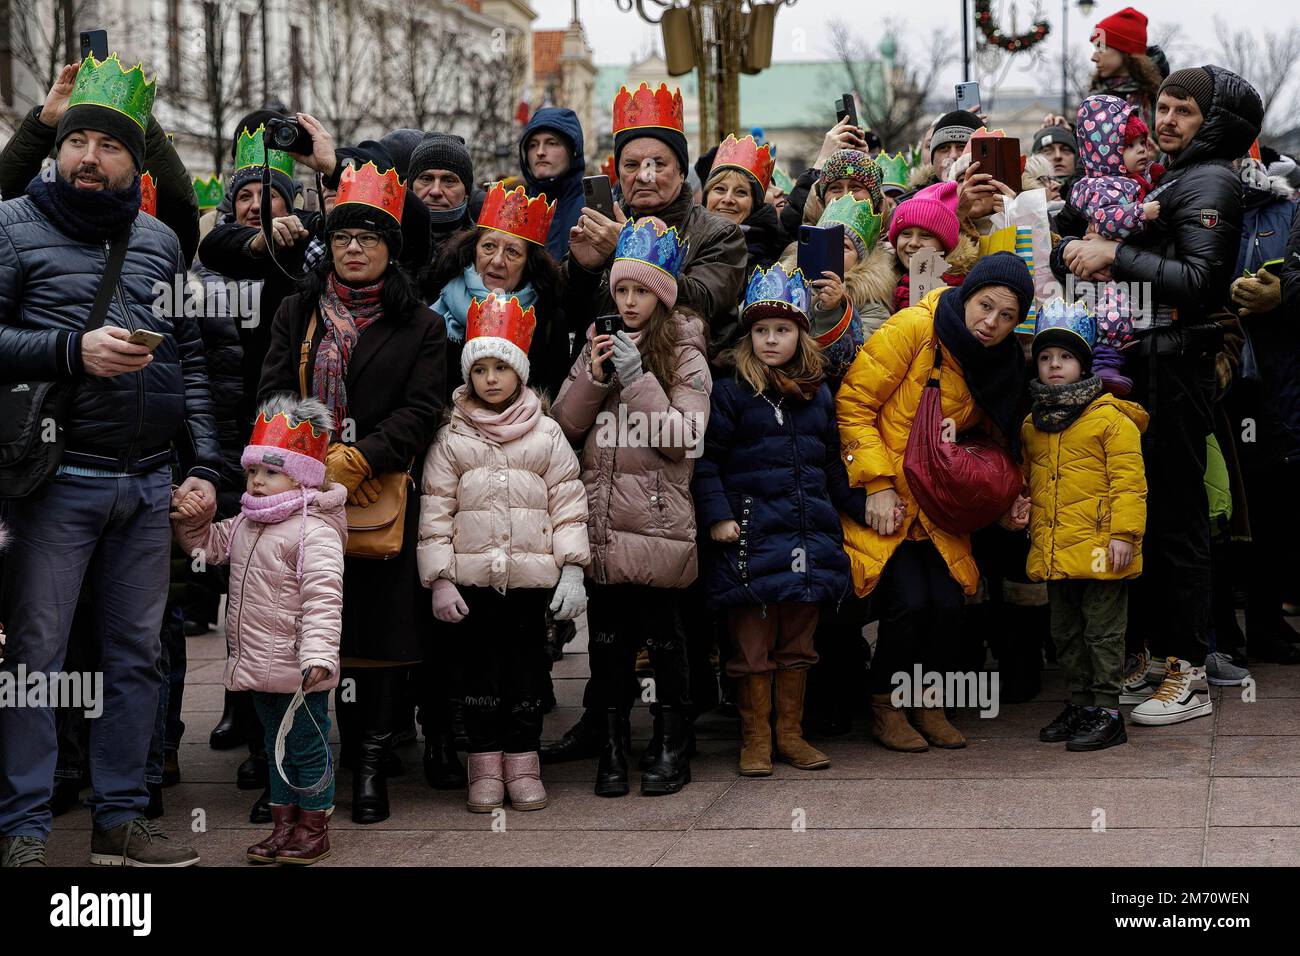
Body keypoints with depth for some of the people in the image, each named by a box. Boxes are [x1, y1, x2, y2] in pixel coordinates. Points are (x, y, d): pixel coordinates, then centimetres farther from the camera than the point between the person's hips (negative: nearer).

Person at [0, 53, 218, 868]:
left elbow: (191, 358, 15)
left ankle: (120, 818, 19)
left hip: (151, 485, 5)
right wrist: (72, 351, -19)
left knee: (137, 653, 9)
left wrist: (204, 465, 7)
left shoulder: (159, 241, 14)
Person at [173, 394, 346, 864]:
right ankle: (284, 825, 27)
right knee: (276, 744, 17)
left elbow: (323, 599, -24)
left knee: (307, 746, 4)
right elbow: (211, 544, 28)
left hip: (298, 670, -9)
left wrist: (318, 654, -31)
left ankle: (314, 828, 15)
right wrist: (191, 524, 6)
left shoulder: (315, 531, -18)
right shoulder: (245, 524, 11)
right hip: (258, 664, 9)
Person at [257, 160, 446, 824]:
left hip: (384, 492, -1)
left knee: (379, 622, -2)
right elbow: (274, 394, 5)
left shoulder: (420, 326, 8)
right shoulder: (298, 314, 15)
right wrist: (320, 464, -11)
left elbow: (420, 410, -2)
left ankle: (371, 764, 6)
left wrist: (355, 460, -16)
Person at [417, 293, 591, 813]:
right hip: (470, 577, 0)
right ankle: (485, 767, 13)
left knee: (527, 671, 5)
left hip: (532, 576, 0)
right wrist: (439, 578, -5)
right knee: (478, 671, 4)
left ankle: (522, 764, 14)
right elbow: (435, 512, 2)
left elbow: (568, 505, 4)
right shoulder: (451, 440, 5)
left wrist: (571, 569, -4)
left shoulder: (546, 435, 6)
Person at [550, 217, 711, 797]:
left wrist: (636, 379, -15)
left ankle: (670, 748, 14)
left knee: (661, 634, 3)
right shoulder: (599, 347, 14)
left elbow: (683, 438, -10)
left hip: (656, 521, -4)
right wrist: (595, 377, -8)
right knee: (607, 638, 6)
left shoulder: (684, 356, 1)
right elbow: (564, 426, 8)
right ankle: (611, 747, 14)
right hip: (601, 520, 4)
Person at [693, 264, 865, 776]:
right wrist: (716, 515, -14)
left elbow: (834, 463, 22)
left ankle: (791, 732, 21)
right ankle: (756, 738, 11)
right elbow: (706, 459, -5)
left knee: (798, 642, 11)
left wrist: (864, 504, 16)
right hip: (751, 537, -4)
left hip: (810, 535, 5)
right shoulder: (731, 392, -3)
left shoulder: (818, 394, 13)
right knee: (754, 645, 1)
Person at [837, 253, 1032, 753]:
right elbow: (852, 403, -14)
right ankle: (884, 708, 6)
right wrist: (877, 484, -18)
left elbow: (992, 433, 18)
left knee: (947, 603, -8)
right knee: (909, 601, -17)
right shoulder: (913, 329, -16)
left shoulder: (1001, 364, 3)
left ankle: (926, 704, 16)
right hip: (880, 499, -5)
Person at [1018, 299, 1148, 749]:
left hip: (1098, 548, -7)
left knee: (1103, 631, -1)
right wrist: (1021, 511, 9)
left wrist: (1124, 532, -16)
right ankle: (1079, 704, 25)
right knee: (1066, 632, 14)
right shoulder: (1031, 425, 11)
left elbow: (1128, 480, -11)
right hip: (1053, 551, 7)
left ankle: (1106, 712, 4)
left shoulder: (1110, 417, -8)